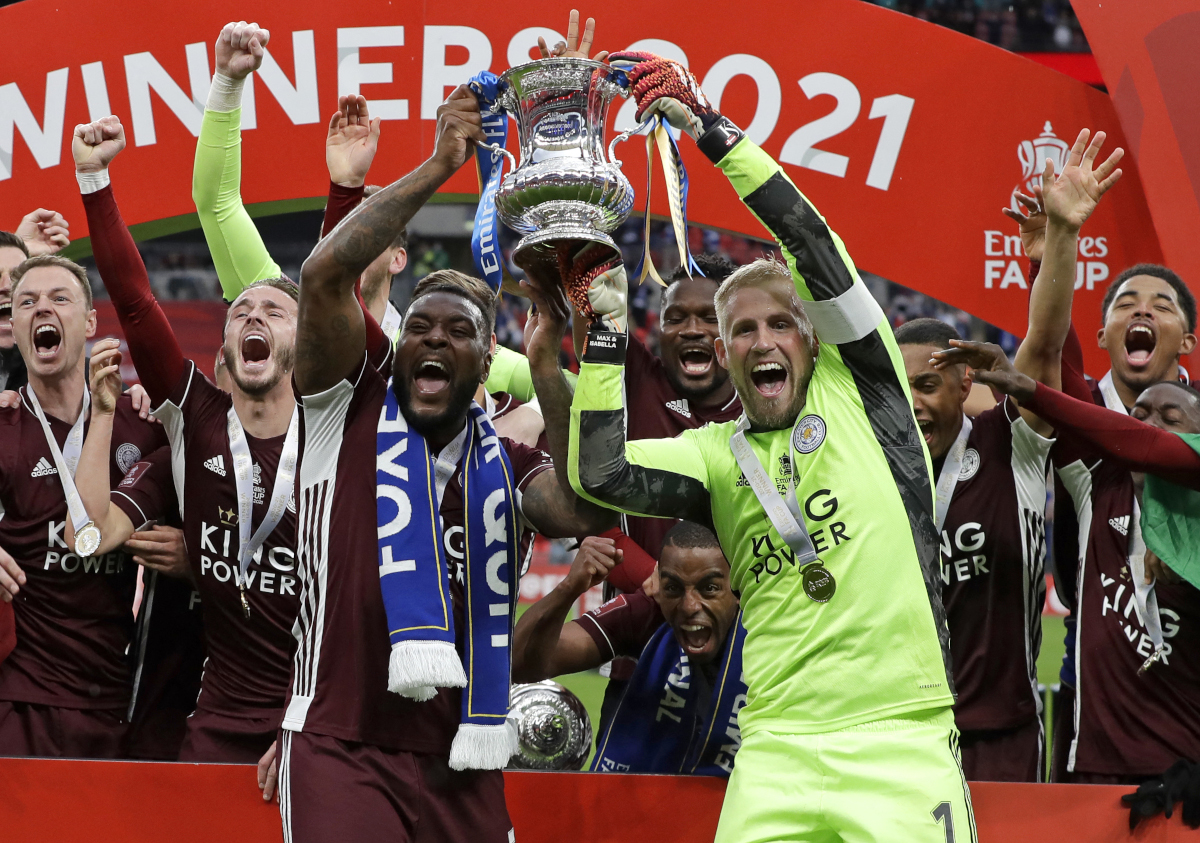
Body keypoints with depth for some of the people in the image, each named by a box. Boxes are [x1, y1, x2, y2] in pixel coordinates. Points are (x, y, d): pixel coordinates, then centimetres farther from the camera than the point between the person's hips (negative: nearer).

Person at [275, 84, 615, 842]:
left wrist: (550, 371, -12)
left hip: (461, 765, 4)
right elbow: (324, 275, -11)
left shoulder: (506, 465, 14)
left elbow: (589, 509, -8)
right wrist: (440, 168, -12)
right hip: (344, 752, -4)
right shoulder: (350, 408, 5)